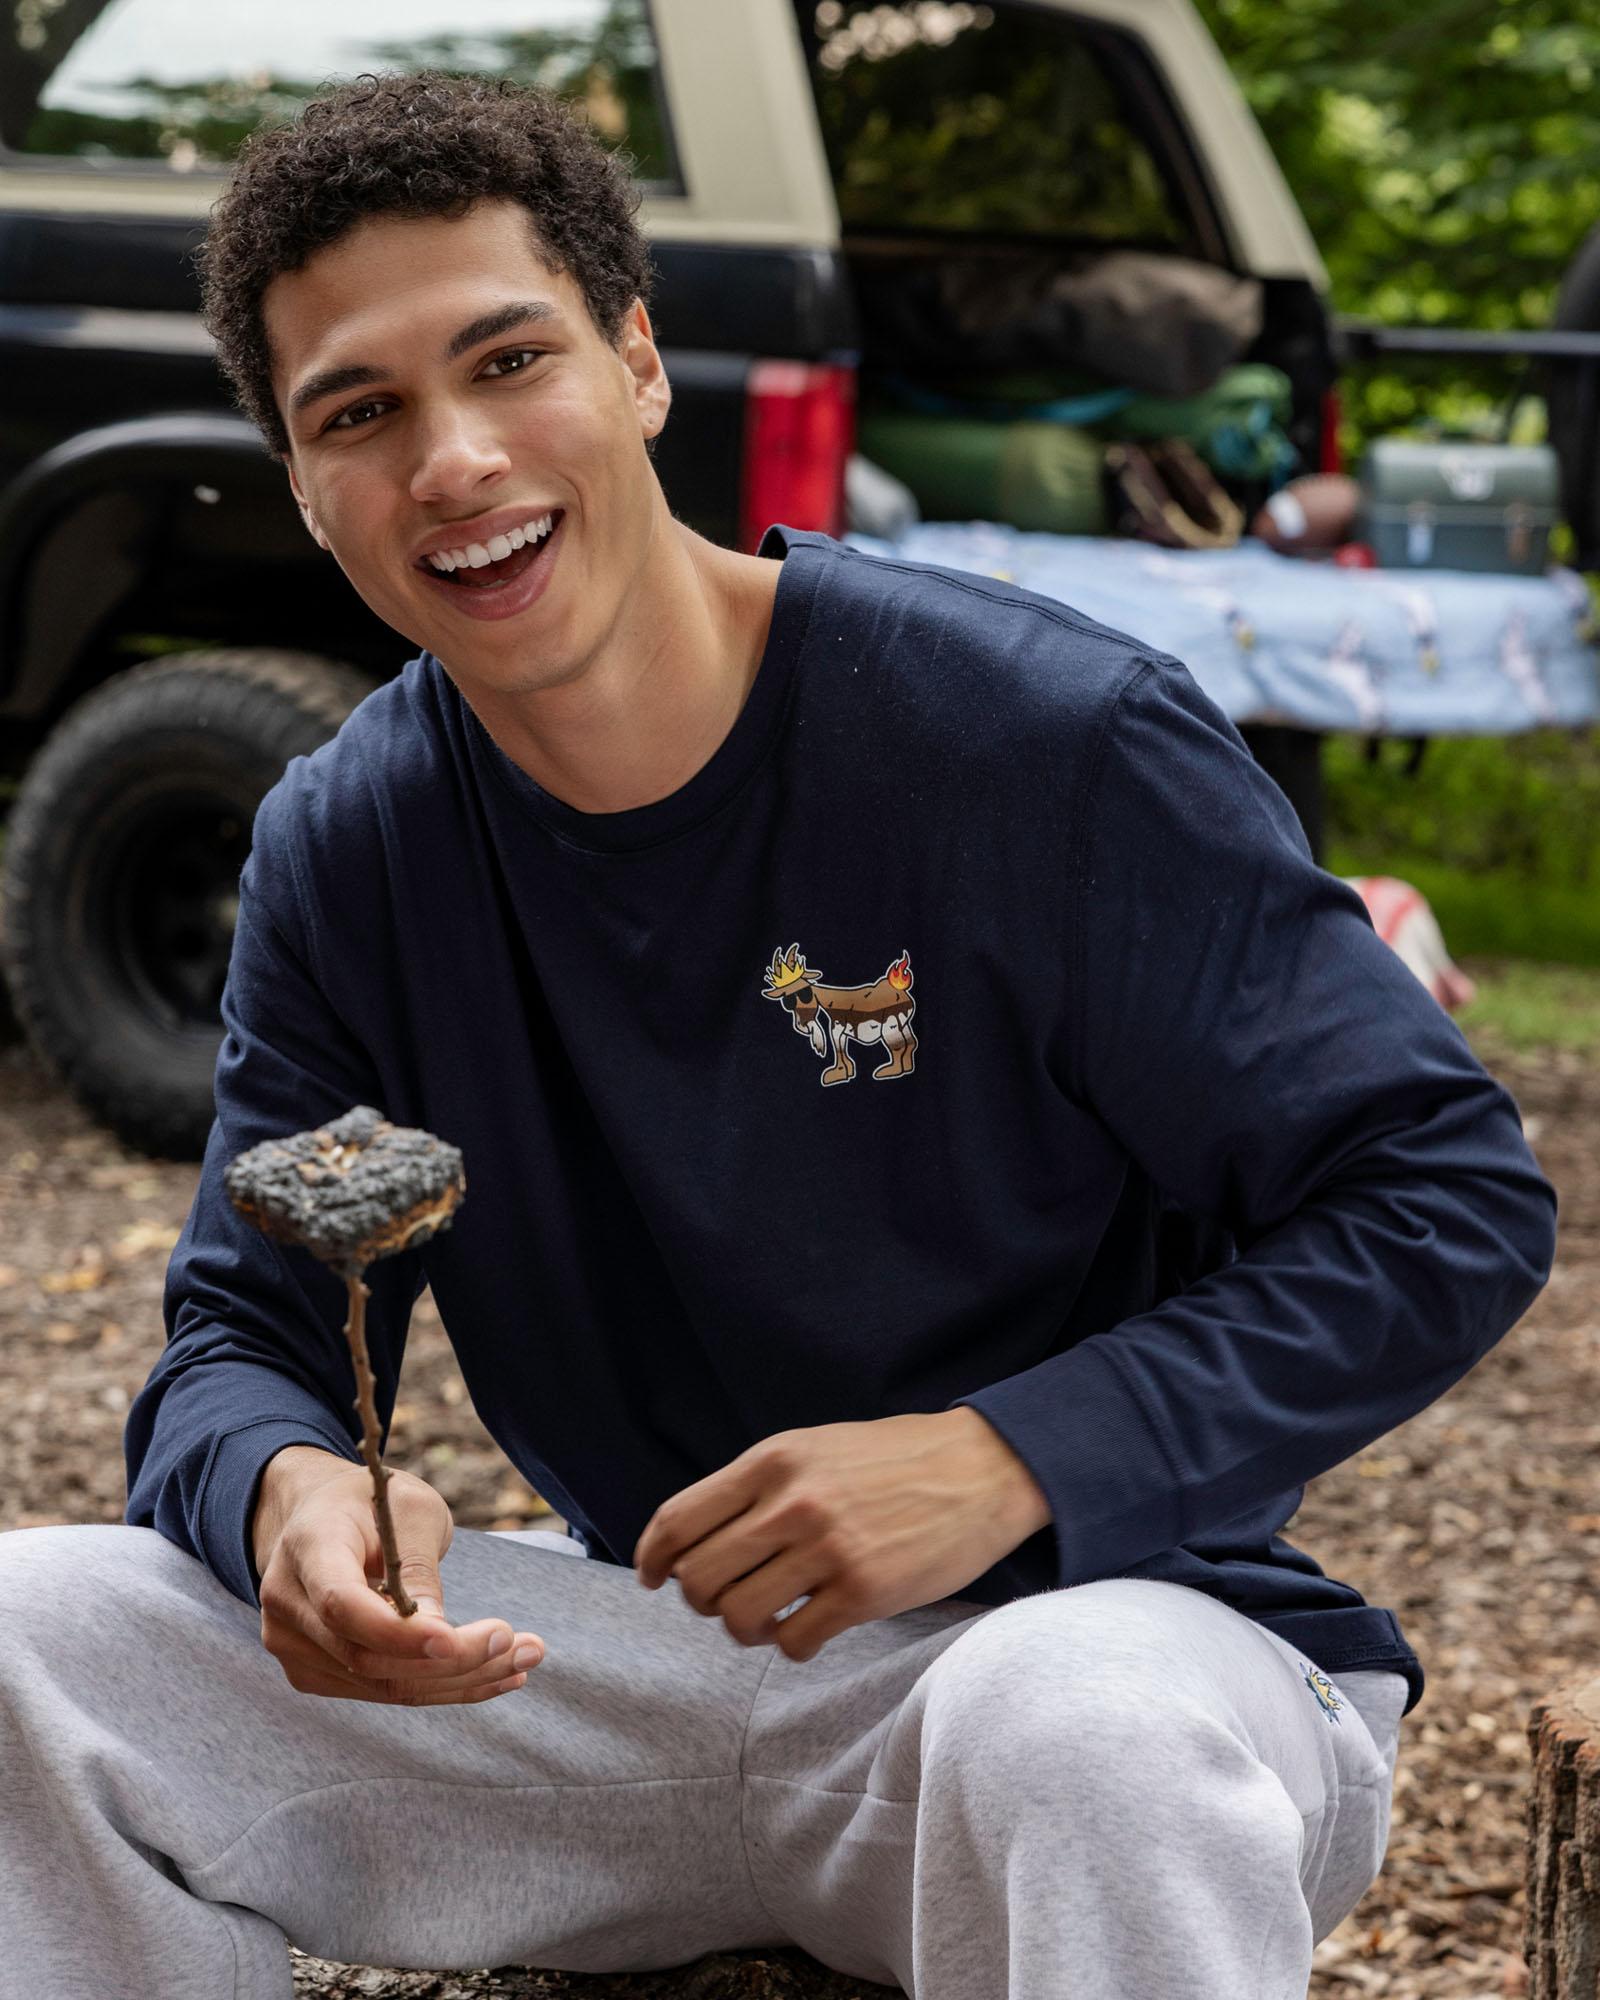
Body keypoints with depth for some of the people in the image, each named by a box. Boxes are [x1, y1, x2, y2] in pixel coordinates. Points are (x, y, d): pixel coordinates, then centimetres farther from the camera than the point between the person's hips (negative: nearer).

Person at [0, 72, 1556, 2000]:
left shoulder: (1049, 738, -15)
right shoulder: (342, 850, 1)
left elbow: (1455, 1197, -13)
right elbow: (241, 1336, 2)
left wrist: (1007, 1459, -25)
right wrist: (288, 1487, -24)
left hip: (1099, 1610, -5)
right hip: (643, 1652, 5)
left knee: (1084, 1738, -41)